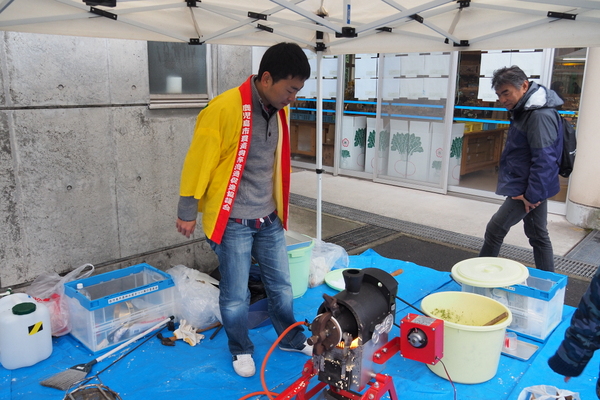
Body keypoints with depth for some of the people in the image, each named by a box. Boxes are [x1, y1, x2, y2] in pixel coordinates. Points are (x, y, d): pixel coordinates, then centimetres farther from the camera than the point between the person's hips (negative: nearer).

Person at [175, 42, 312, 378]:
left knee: (281, 285, 17)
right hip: (233, 222, -6)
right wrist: (188, 213, -6)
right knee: (236, 294, 9)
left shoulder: (280, 111, 2)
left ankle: (292, 338, 39)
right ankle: (241, 349, 33)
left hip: (269, 218, 6)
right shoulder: (224, 109, -20)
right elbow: (198, 162, -13)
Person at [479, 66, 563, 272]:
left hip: (527, 189, -10)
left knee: (495, 229, -2)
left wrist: (532, 195, -20)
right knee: (538, 235, 17)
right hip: (533, 188, 10)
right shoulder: (525, 110, 10)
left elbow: (543, 160, -25)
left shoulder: (540, 115, -21)